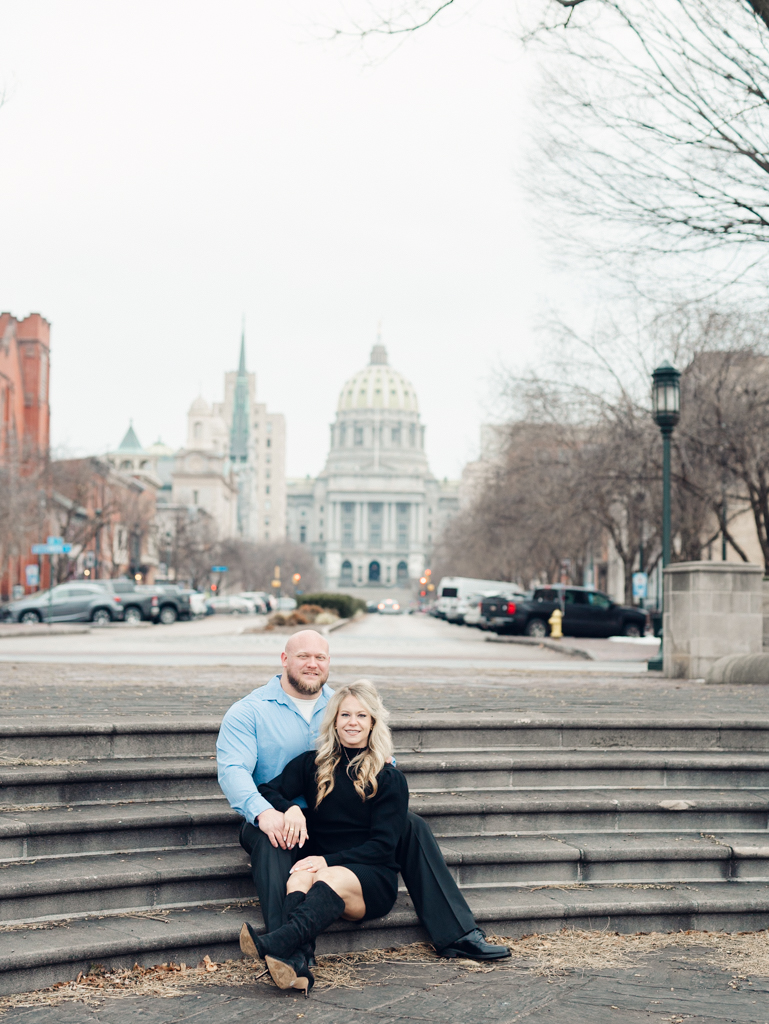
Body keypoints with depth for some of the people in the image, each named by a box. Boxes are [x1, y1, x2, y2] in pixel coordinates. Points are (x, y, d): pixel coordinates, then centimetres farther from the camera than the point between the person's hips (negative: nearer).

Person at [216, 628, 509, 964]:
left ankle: (455, 935, -9)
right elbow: (232, 770, -14)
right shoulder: (249, 712, 1)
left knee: (411, 825, -11)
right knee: (271, 841, -39)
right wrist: (263, 812, -35)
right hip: (277, 820, -4)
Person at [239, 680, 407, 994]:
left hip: (373, 879, -2)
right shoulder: (312, 764, 17)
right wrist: (289, 808, -15)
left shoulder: (390, 779, 7)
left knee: (331, 879, -37)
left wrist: (330, 861, -15)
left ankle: (278, 944, -64)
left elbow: (383, 845, -2)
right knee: (300, 877, -35)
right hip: (322, 866, 2)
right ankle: (296, 965, -61)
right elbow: (267, 791, 8)